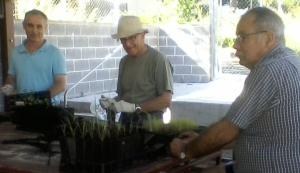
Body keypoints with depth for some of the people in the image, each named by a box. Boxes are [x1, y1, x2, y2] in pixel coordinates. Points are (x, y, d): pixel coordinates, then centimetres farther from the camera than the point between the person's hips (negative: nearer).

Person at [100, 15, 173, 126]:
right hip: (125, 122, 5)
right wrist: (112, 102, 0)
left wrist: (134, 107, -14)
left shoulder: (158, 60, -8)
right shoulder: (124, 62, 13)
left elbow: (166, 100, -11)